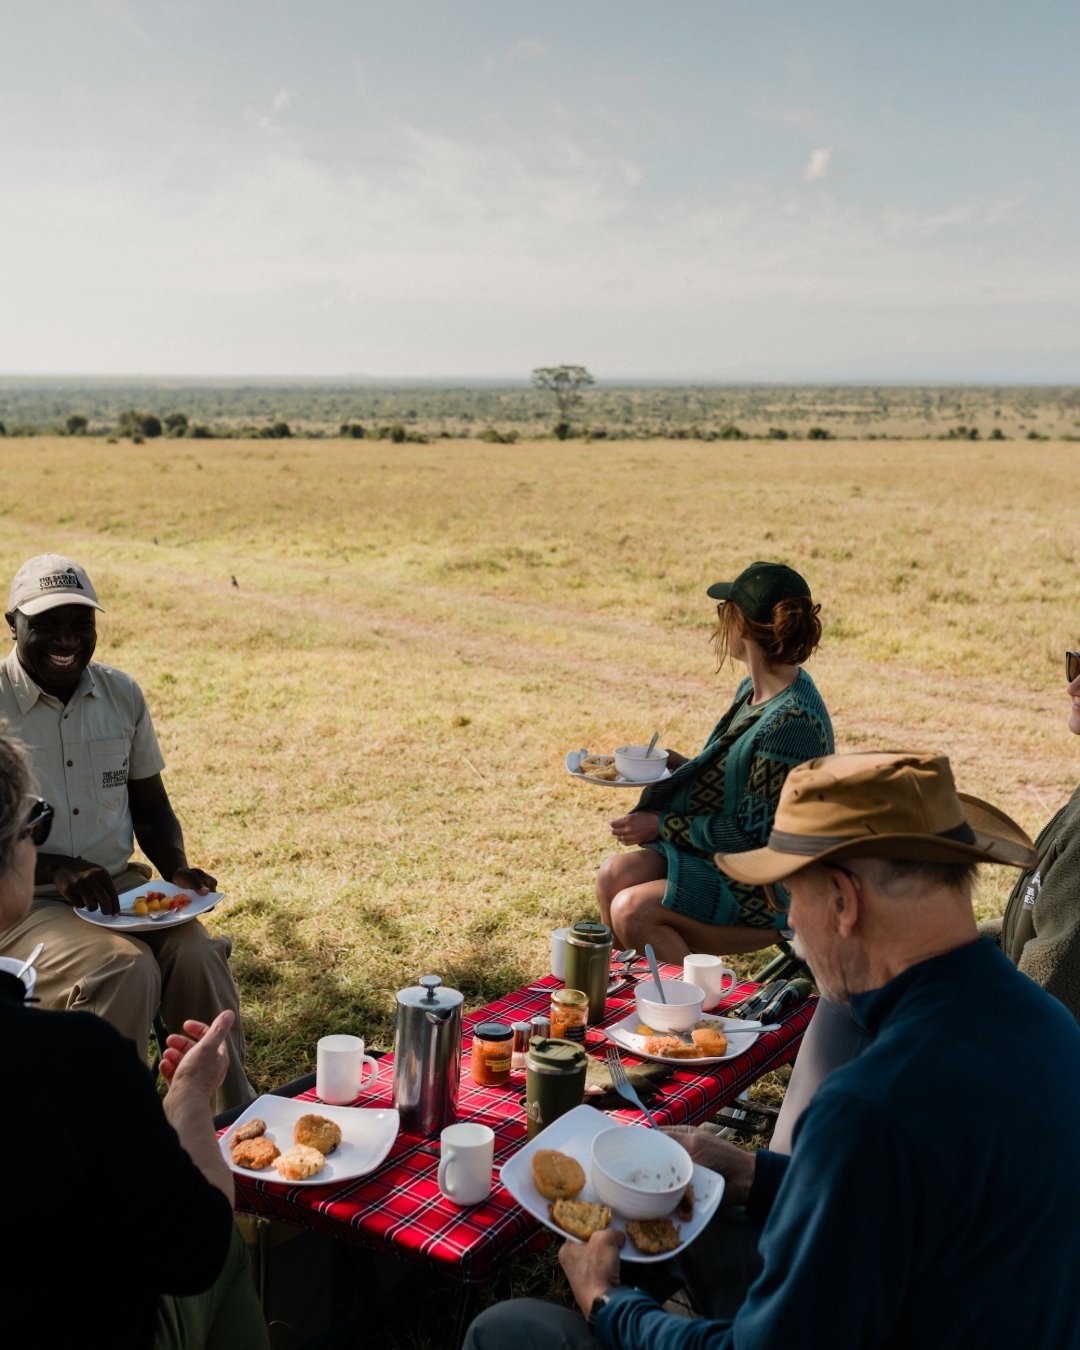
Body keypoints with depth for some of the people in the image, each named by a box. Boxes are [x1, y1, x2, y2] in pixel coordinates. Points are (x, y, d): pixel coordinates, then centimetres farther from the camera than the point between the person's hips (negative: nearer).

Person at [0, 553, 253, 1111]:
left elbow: (150, 804, 14)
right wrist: (54, 869, -24)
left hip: (120, 887, 4)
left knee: (198, 955, -24)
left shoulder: (122, 694, 7)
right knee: (127, 968, -31)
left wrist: (177, 872, -4)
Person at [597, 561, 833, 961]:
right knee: (615, 874, -10)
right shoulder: (752, 690, 6)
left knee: (632, 910, -22)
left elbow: (751, 833, -22)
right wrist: (678, 764, 6)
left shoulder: (792, 722, -24)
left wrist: (661, 824, -13)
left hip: (767, 890, -9)